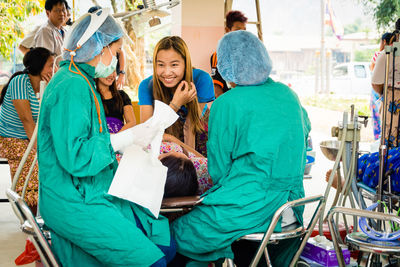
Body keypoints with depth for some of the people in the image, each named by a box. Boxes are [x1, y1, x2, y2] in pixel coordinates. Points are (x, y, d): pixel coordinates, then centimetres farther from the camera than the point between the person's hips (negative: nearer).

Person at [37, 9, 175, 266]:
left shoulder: (82, 81, 17)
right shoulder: (71, 86, -16)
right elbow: (74, 158, -23)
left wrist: (132, 138, 13)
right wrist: (128, 138, -17)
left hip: (96, 194, 10)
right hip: (74, 204, -10)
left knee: (167, 242, -1)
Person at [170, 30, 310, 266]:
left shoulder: (227, 104, -11)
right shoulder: (288, 94, 7)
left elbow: (218, 171, -6)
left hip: (251, 209, -7)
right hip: (289, 206, 7)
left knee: (177, 233, 7)